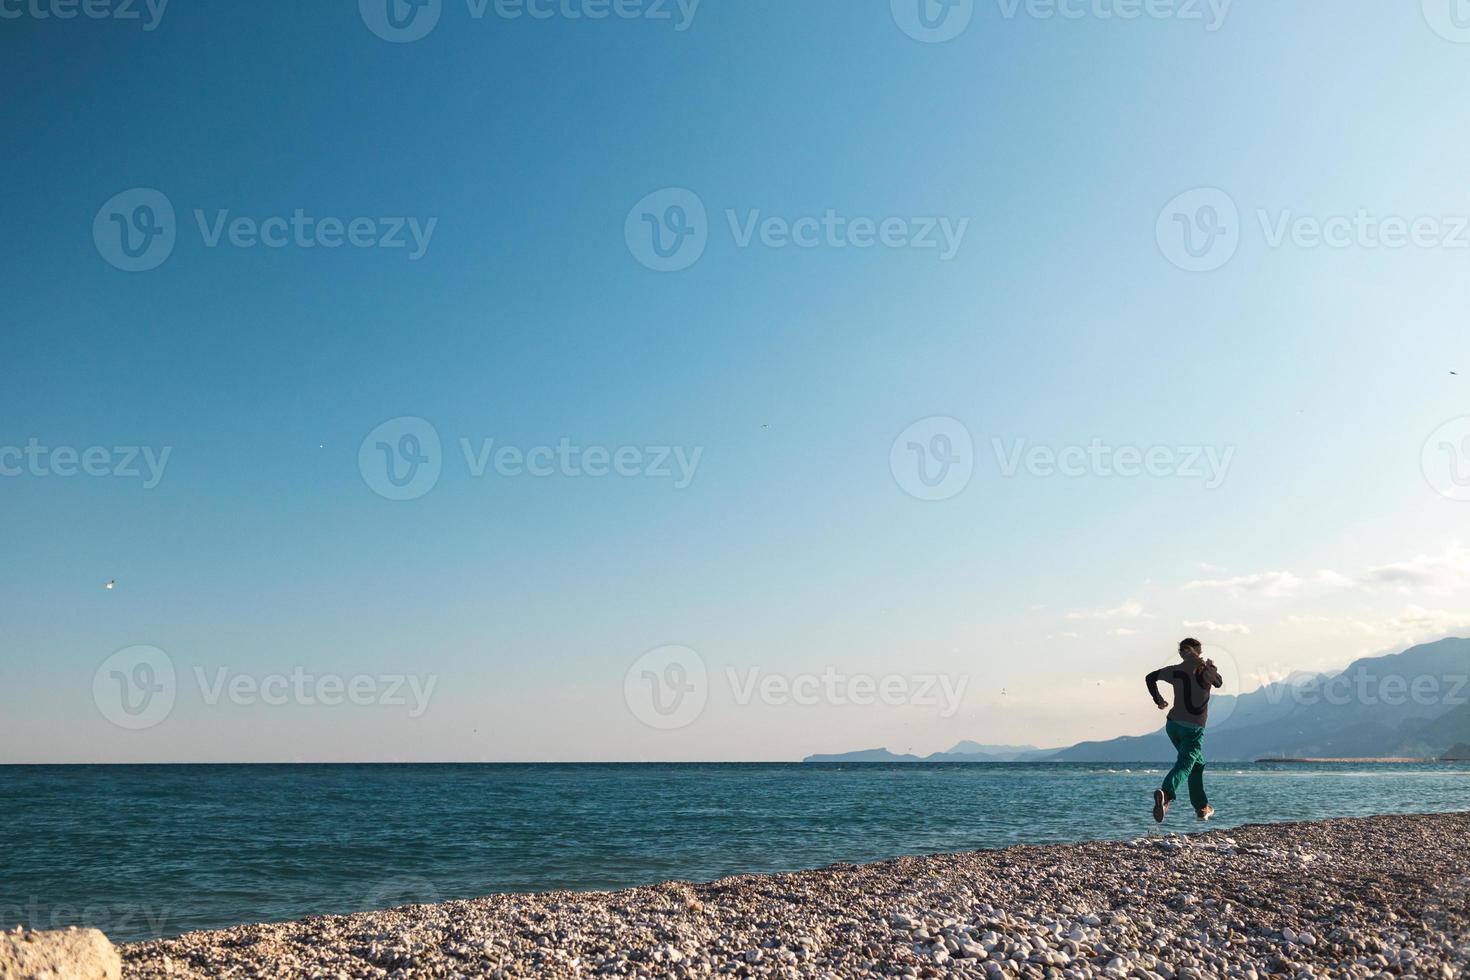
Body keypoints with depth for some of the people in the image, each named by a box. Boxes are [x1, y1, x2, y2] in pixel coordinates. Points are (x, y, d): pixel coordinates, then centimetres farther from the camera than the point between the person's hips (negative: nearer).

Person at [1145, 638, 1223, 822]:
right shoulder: (1205, 671, -5)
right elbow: (1219, 683, 15)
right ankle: (1165, 794, -42)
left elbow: (1150, 678, 9)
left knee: (1197, 763, 23)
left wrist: (1158, 700, 16)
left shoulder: (1175, 671, 2)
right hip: (1193, 728, -5)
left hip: (1173, 724, 5)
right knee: (1184, 764, -15)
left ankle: (1202, 807, 30)